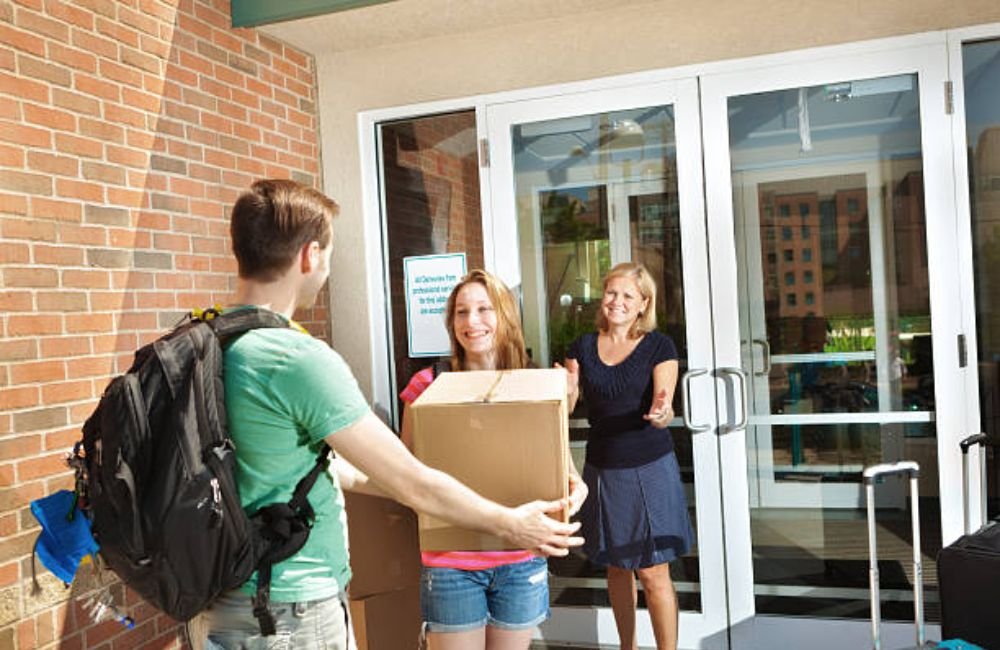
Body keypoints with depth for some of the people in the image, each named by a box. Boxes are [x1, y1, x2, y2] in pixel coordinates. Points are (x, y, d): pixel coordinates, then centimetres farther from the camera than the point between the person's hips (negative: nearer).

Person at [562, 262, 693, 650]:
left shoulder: (659, 347, -5)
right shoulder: (583, 348, 4)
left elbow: (663, 412, -14)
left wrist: (661, 412, -37)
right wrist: (568, 392, -21)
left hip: (650, 469, -3)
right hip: (603, 469, 4)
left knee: (654, 573, -1)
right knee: (617, 568, 16)